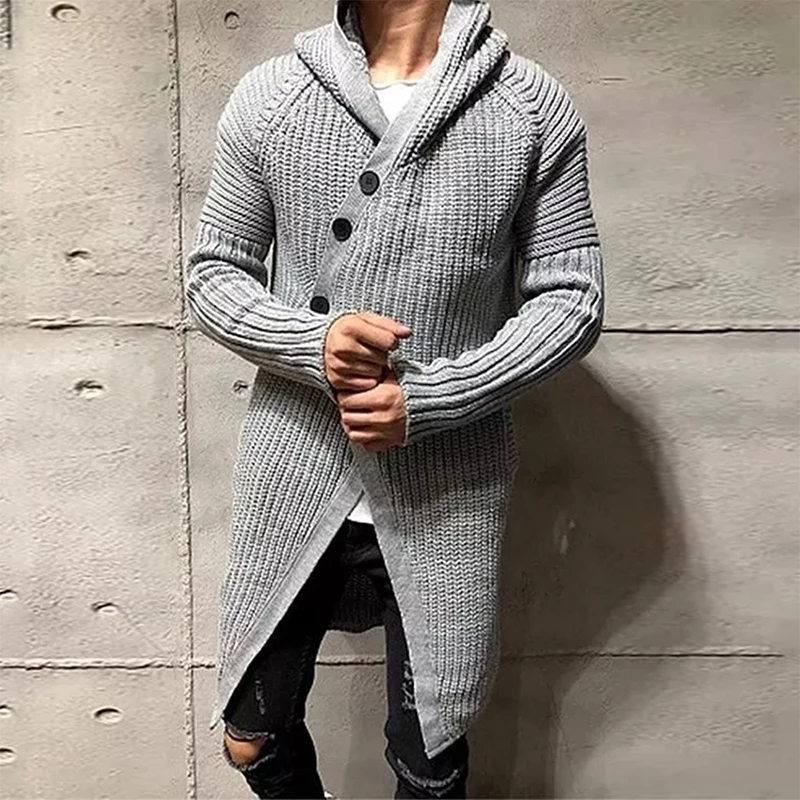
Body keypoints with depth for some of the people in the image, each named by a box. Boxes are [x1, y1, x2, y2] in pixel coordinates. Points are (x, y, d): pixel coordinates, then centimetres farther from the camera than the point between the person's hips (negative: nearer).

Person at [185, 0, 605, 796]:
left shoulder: (534, 106, -2)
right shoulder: (267, 95, 1)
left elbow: (571, 298, -2)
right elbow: (212, 274, 5)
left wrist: (428, 400, -16)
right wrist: (311, 342, -17)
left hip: (444, 491, -1)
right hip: (293, 477, 2)